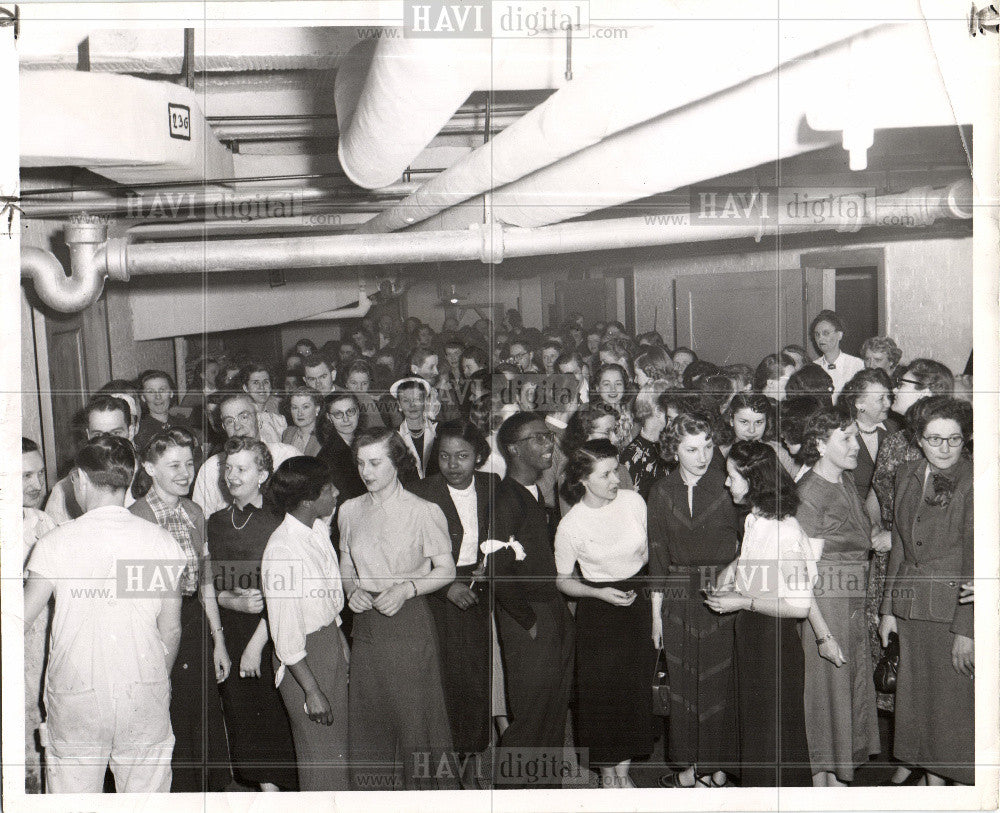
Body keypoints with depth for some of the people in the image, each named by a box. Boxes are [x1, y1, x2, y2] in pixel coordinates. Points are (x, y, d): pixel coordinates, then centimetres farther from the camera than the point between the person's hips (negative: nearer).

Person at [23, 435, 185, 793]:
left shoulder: (55, 543, -9)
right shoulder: (162, 542, -4)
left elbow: (21, 621, -2)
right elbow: (171, 630, 3)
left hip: (75, 698, -1)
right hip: (145, 698, 1)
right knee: (148, 793, 13)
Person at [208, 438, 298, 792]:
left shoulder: (277, 522, -8)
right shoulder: (216, 523, 9)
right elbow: (211, 587, 9)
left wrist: (257, 643, -13)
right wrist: (238, 602, -12)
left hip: (271, 634, -4)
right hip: (231, 633, 5)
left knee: (276, 717, -2)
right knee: (241, 715, 6)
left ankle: (284, 786, 11)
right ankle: (267, 789, 18)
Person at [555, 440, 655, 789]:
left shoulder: (633, 501, -9)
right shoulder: (570, 526, -17)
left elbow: (647, 552, 5)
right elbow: (562, 581, -5)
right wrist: (600, 593, -19)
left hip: (638, 602, 3)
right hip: (597, 613, -3)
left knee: (636, 687, 10)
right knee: (603, 691, 4)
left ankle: (624, 769, 28)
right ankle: (607, 772, 26)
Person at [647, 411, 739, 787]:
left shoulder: (726, 486, -5)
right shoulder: (661, 492, 3)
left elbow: (743, 543, -1)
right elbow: (657, 554, 6)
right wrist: (656, 611, 6)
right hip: (679, 598, 2)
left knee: (720, 682, 5)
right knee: (683, 683, 9)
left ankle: (718, 762, 21)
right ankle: (690, 762, 22)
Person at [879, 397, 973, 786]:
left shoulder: (973, 482, -12)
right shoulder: (908, 476, 8)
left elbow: (973, 561, -14)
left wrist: (966, 630, -16)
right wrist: (888, 609, 11)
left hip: (955, 608, -6)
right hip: (911, 608, 6)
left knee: (957, 706, 2)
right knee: (919, 703, 13)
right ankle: (932, 782, 27)